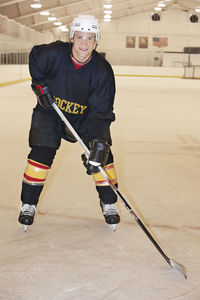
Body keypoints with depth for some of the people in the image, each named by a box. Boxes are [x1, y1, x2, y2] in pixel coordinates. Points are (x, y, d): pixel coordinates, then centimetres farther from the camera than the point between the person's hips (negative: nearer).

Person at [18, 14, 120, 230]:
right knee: (41, 153, -10)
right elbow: (34, 57, 1)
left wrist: (98, 142, -35)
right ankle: (28, 204, 9)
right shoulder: (53, 54, -25)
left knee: (102, 151, -9)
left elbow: (101, 111, -25)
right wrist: (39, 85, -7)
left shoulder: (102, 71, -24)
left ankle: (108, 203, 11)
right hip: (50, 110, 0)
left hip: (86, 115, 1)